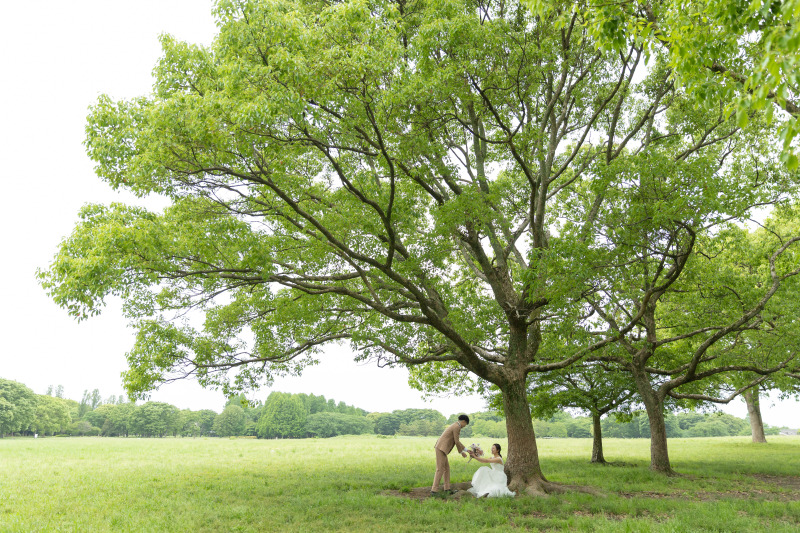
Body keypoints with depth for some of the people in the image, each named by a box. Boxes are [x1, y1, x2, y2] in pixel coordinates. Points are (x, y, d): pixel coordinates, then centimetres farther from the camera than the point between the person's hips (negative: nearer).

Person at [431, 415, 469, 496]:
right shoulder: (457, 427, -11)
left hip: (440, 448, 10)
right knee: (440, 470, -8)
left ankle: (447, 489, 17)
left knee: (446, 468, 14)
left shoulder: (454, 425, 22)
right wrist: (461, 452, 4)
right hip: (441, 448, -10)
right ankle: (434, 490, -8)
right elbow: (456, 442, -10)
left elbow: (456, 441, 29)